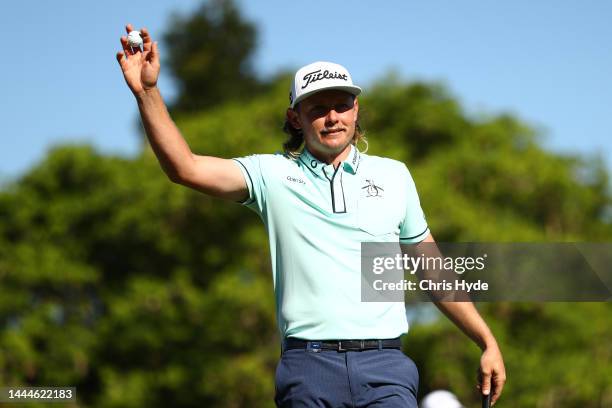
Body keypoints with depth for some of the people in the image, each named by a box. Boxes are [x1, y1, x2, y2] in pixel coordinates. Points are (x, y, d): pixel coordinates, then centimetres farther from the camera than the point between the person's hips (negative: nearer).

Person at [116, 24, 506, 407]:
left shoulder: (394, 175, 16)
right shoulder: (272, 174, 10)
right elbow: (185, 167, -2)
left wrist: (488, 341, 17)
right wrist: (147, 91, -12)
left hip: (384, 365, 1)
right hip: (308, 366, -1)